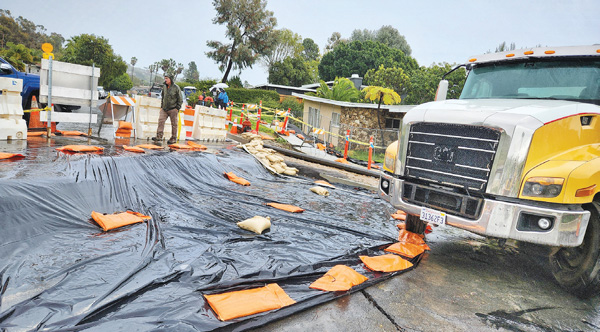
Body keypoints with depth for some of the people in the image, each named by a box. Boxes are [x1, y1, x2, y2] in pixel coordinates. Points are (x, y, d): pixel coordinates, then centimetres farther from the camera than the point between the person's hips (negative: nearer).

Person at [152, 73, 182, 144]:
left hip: (173, 109, -5)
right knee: (161, 121, -7)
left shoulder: (176, 87, -5)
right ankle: (159, 136, -7)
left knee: (174, 124, 1)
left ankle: (173, 138, 9)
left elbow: (180, 99, -3)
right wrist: (161, 106, 15)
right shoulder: (164, 87, 11)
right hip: (164, 109, 5)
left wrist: (177, 108, -9)